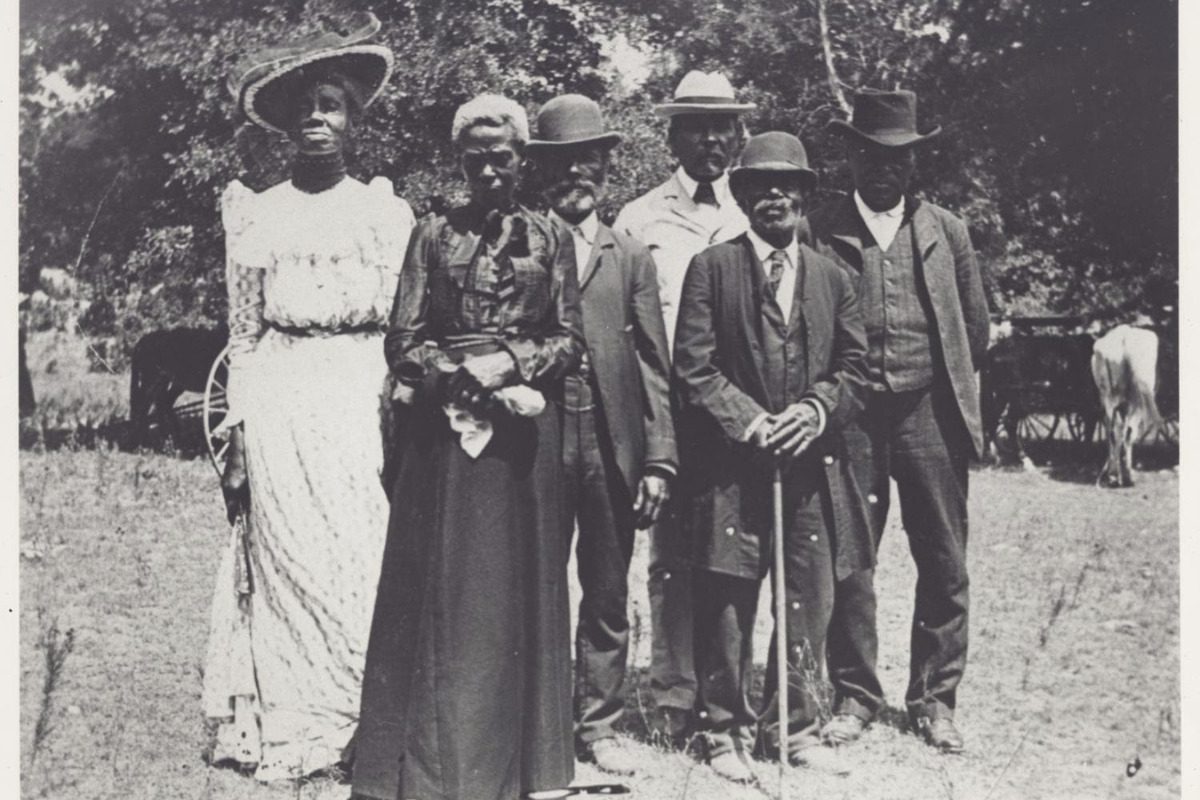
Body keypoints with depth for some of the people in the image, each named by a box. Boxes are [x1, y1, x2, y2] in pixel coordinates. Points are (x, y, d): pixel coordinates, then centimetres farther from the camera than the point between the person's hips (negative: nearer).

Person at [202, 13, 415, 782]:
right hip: (281, 408, 0)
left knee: (365, 562, -3)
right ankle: (292, 730, 7)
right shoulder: (256, 213, 9)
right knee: (288, 561, -2)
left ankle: (368, 726, 6)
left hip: (363, 406, 0)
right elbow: (244, 335, 9)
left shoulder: (389, 212, 9)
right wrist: (237, 441, 3)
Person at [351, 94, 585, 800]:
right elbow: (404, 343, 2)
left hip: (525, 424, 0)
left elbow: (571, 341, 4)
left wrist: (511, 362, -12)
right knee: (441, 583, -1)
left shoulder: (550, 238, 8)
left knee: (518, 580, 4)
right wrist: (466, 375, -12)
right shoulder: (434, 235, 7)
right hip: (445, 424, 0)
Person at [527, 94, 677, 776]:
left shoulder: (632, 259, 11)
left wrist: (659, 458, -1)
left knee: (608, 597, 9)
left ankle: (599, 725, 20)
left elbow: (654, 366, 6)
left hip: (612, 448, 2)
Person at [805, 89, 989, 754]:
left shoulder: (945, 231, 9)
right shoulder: (819, 231, 1)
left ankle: (934, 699, 17)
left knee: (944, 565, 5)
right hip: (849, 417, -2)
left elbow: (976, 326, 16)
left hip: (930, 413, 2)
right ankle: (854, 695, 16)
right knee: (848, 562, 3)